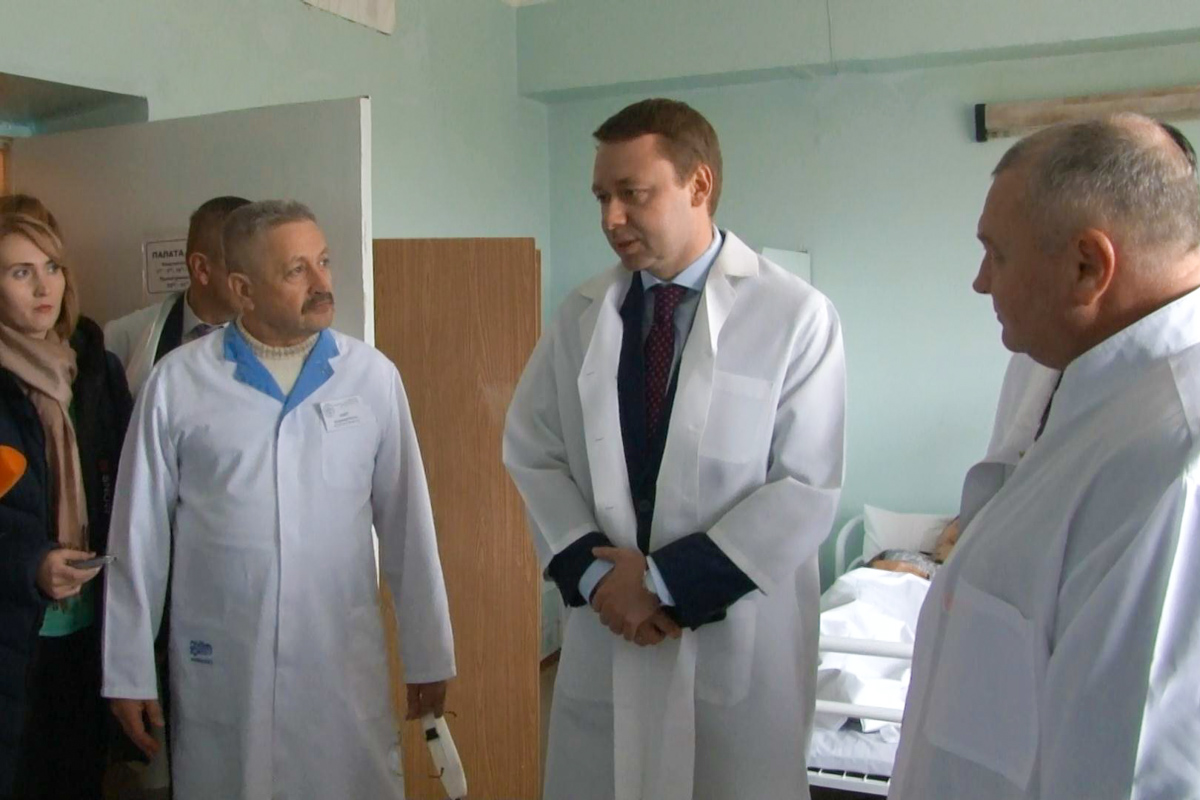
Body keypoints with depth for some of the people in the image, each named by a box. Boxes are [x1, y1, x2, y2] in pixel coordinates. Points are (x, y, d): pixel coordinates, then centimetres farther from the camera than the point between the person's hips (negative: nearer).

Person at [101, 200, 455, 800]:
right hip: (217, 672, 0)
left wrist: (428, 655, 5)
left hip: (345, 666, 1)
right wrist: (128, 672, 5)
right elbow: (141, 535, 1)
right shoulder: (177, 381, -4)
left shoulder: (372, 375, -3)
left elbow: (406, 525, 1)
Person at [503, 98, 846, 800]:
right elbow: (533, 452, 5)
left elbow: (807, 491, -12)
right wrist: (594, 568, -9)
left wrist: (669, 581, -14)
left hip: (737, 643, -3)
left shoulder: (796, 317, -9)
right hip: (603, 635, 3)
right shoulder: (583, 315, 3)